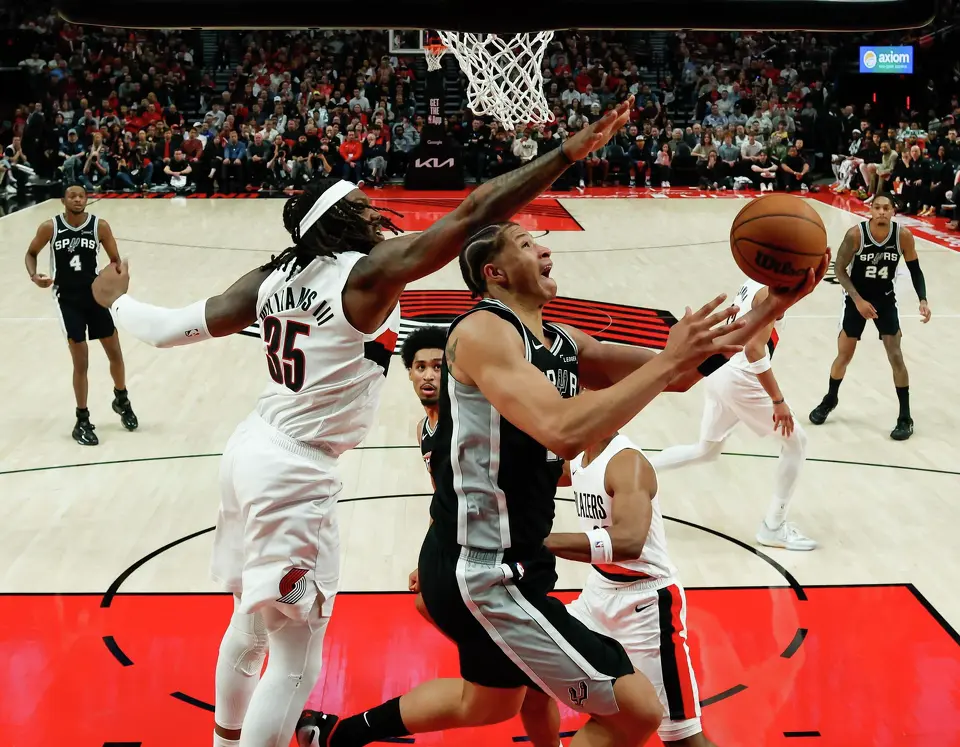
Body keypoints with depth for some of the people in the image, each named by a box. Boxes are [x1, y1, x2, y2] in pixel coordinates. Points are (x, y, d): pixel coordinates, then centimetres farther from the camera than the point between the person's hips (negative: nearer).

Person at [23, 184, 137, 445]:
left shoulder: (100, 226, -8)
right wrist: (34, 276, -14)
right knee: (81, 362, -3)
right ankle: (82, 421, 10)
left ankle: (122, 400, 35)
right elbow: (31, 253, 6)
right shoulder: (50, 227, -9)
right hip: (67, 299, -2)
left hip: (96, 294, 2)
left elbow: (115, 260, 1)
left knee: (115, 353, 8)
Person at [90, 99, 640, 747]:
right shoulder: (371, 271, -16)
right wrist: (567, 154, -20)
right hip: (295, 475, -9)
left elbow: (174, 327, 6)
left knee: (254, 621, 27)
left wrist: (117, 302, 26)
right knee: (295, 658, 0)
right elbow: (472, 216, -22)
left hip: (254, 451, 9)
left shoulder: (275, 278, 3)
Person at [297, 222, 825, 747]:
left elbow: (681, 376, 10)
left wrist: (773, 307, 2)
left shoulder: (563, 343, 9)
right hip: (483, 573, -10)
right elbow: (564, 432, -33)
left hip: (504, 564, 10)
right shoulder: (484, 331, -18)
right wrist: (669, 359, -27)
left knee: (490, 702, 32)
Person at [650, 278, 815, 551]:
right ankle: (773, 527, 9)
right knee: (795, 442, 5)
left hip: (721, 372, 9)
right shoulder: (771, 291, -17)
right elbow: (754, 350, -25)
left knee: (706, 450, 24)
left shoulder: (755, 282, 11)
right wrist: (779, 401, -23)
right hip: (740, 380, -9)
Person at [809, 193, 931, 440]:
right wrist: (858, 300, -21)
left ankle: (905, 418, 5)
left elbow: (914, 269, -3)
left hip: (885, 299, 1)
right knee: (844, 355, 7)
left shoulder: (903, 235, -17)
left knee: (896, 357, -4)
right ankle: (830, 400, 33)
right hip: (856, 298, -1)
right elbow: (840, 270, -13)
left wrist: (922, 300, -15)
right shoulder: (856, 234, -23)